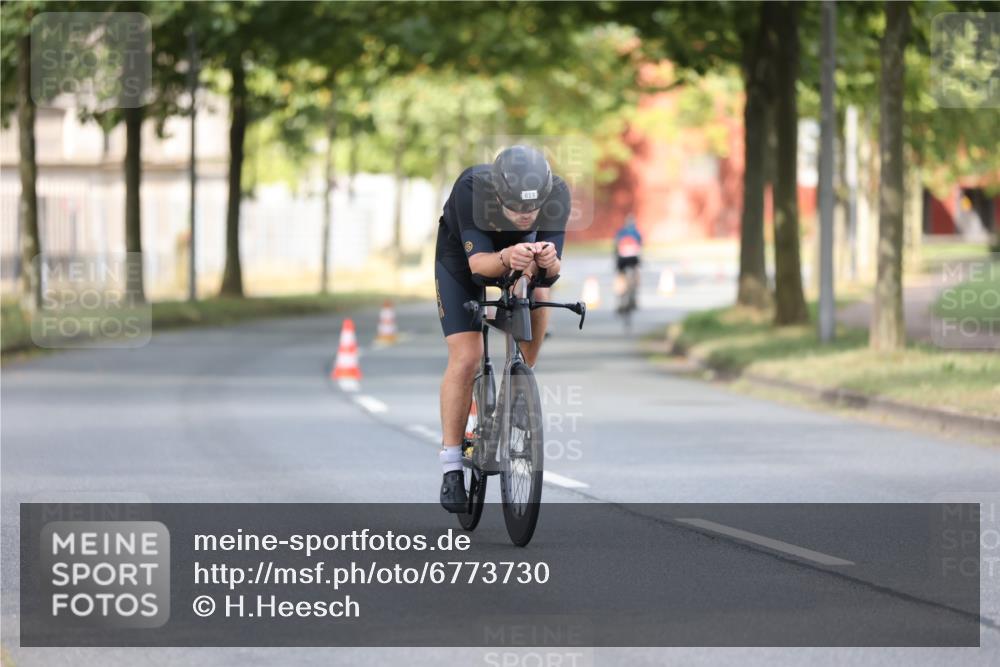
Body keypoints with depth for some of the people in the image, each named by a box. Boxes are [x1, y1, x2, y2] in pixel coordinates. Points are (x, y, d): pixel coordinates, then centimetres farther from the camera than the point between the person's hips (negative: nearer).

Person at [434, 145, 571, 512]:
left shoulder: (556, 194, -34)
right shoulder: (470, 189, -40)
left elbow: (553, 269, -34)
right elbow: (477, 261, -42)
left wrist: (548, 261, -58)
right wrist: (507, 258, -63)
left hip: (516, 251, 3)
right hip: (461, 258, -3)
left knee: (538, 294, -27)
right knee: (466, 359, -12)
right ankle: (451, 467, -3)